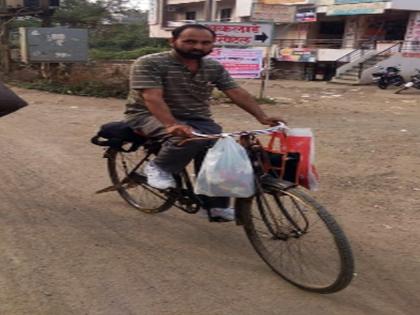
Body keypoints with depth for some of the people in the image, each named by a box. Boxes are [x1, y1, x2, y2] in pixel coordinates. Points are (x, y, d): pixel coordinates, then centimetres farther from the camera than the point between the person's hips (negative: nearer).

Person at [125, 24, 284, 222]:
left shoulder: (214, 68, 4)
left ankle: (216, 205, -2)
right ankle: (158, 167, -9)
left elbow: (237, 93, -3)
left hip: (196, 119, 6)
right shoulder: (149, 64, -13)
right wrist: (172, 124, -40)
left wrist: (262, 117, -16)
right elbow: (152, 98, -25)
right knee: (191, 138, -34)